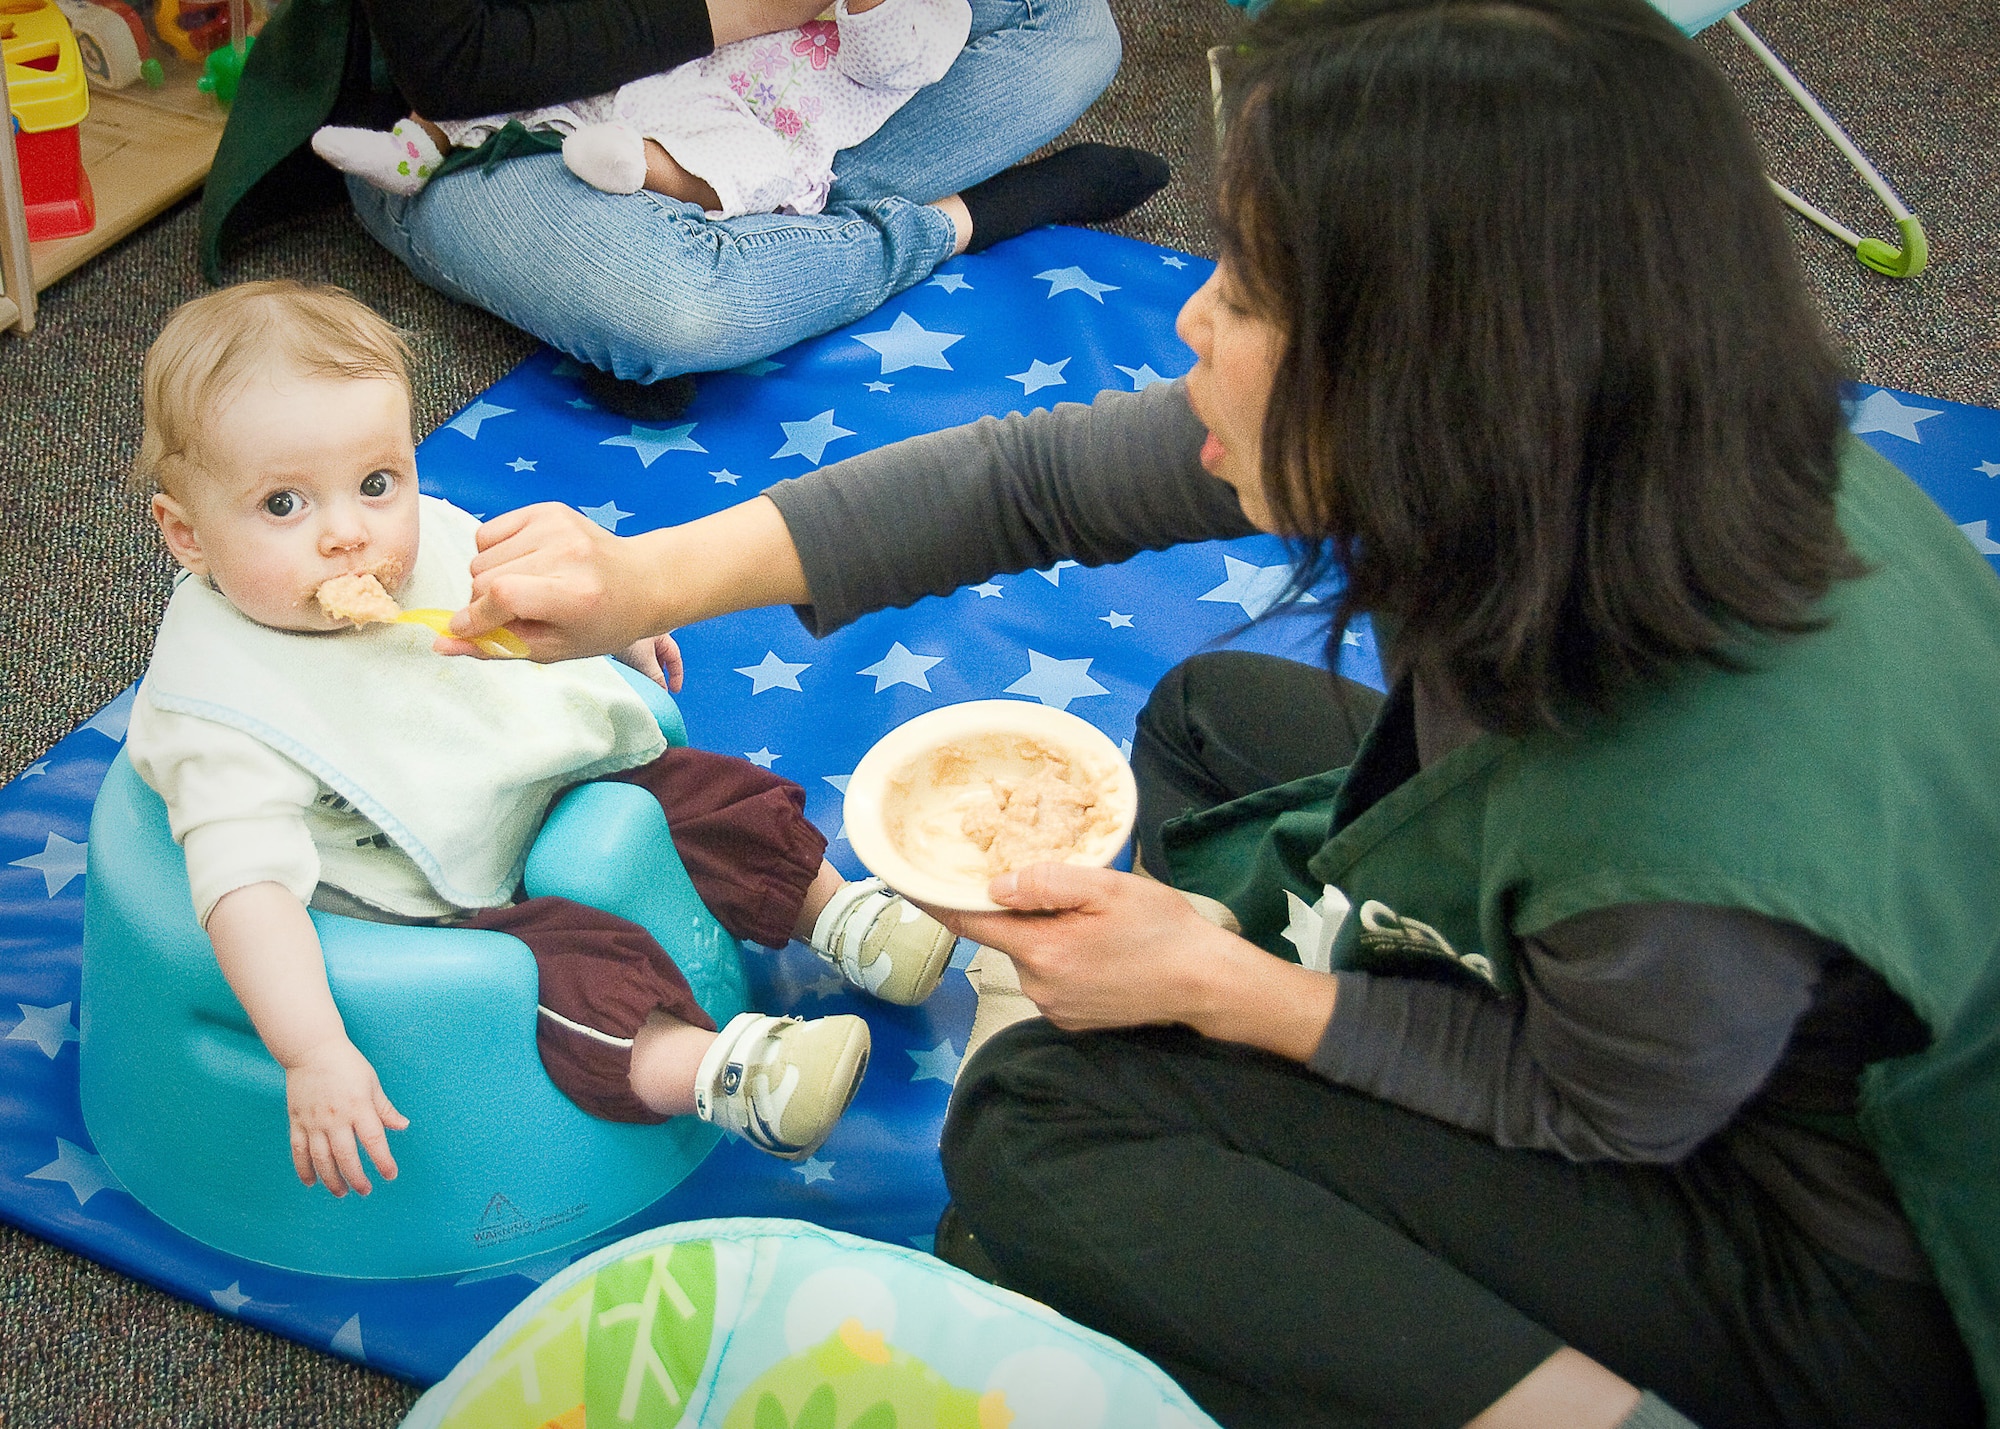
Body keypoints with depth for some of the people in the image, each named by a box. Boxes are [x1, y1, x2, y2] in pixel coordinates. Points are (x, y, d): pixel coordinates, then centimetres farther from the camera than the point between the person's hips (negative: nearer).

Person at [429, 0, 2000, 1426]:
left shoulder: (1685, 835, -42)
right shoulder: (1579, 424, -19)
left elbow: (1601, 1111, -18)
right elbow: (1038, 476, -10)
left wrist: (1215, 986, -16)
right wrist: (655, 576, -9)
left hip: (1846, 1276, -7)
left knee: (1043, 1122, -12)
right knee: (1212, 716, 14)